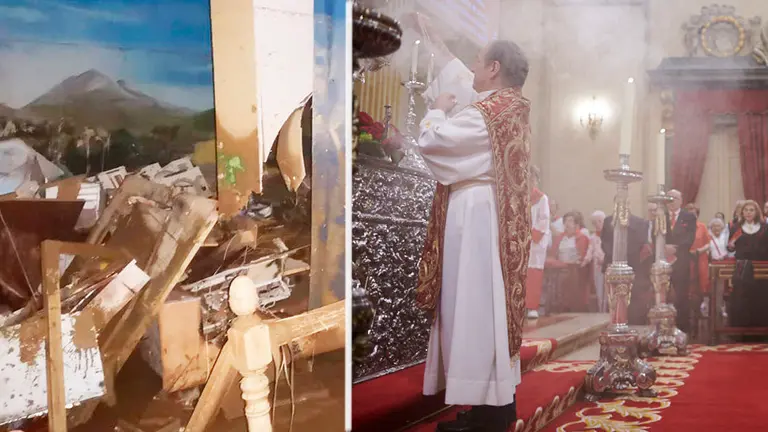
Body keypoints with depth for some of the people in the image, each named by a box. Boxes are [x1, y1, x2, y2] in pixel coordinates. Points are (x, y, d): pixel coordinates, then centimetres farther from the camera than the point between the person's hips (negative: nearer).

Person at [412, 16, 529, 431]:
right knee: (492, 307, 12)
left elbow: (429, 141, -18)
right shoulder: (510, 104, 12)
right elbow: (461, 79, 27)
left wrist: (438, 110, 2)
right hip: (496, 218, 10)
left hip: (478, 220, -10)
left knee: (473, 310, -6)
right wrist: (432, 40, 36)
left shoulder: (487, 114, -17)